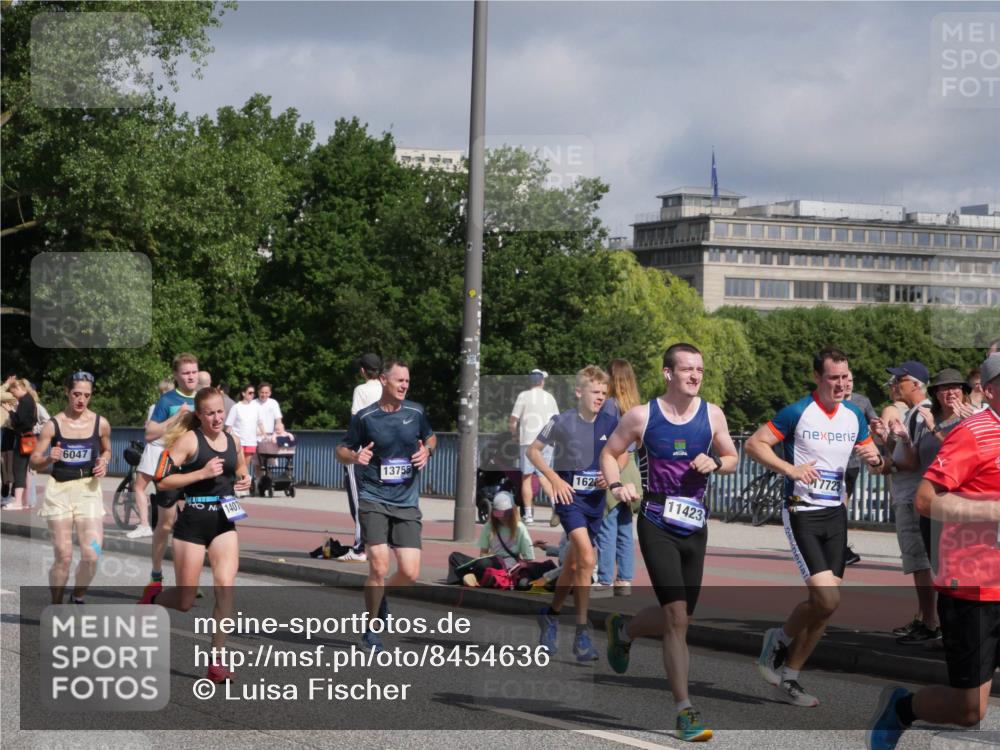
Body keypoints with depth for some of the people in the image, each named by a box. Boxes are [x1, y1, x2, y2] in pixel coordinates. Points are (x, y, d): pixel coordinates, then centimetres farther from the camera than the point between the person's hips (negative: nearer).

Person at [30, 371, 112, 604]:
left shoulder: (100, 424, 0)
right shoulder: (53, 425, -4)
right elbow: (34, 461, -1)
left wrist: (103, 462, -3)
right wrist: (49, 459, -22)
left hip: (88, 490, 1)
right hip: (59, 491, -1)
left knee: (91, 556, -10)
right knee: (63, 557, -2)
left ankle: (78, 597, 17)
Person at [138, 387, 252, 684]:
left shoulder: (233, 441, 9)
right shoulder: (188, 440, -9)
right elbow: (163, 481, -14)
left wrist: (244, 480, 7)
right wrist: (202, 473, -21)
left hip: (225, 521, 4)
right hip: (193, 521, -4)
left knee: (226, 586, -15)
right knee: (185, 601, 3)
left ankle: (216, 662, -10)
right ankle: (153, 596, 40)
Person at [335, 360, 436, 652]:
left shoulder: (416, 412, 4)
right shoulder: (365, 417, -4)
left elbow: (430, 438, 23)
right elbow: (341, 450, 6)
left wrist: (427, 451, 1)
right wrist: (355, 456, -16)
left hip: (407, 503, 3)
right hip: (373, 499, -3)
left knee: (409, 572, -4)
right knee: (379, 567, -14)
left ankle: (381, 598, 31)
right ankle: (371, 630, 7)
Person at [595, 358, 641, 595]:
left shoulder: (610, 404, -11)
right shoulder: (634, 406, 10)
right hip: (630, 467, 7)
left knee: (607, 528, -3)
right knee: (625, 529, 10)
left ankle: (605, 580, -2)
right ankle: (624, 580, 13)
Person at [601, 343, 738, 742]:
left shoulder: (712, 415, 4)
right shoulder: (641, 416, -4)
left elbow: (732, 458, 15)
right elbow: (610, 453, 7)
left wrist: (715, 462, -7)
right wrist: (617, 485, -12)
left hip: (695, 527, 4)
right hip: (657, 526, -4)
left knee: (675, 619, 12)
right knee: (677, 616, -15)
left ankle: (623, 631, 45)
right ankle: (685, 712, -11)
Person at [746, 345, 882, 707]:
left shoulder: (854, 416, 8)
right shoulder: (797, 413, -11)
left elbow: (872, 457, 19)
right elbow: (754, 444, -10)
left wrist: (875, 459, -6)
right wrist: (791, 469, -23)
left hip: (836, 514, 7)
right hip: (802, 513, -6)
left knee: (826, 604, 5)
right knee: (827, 599, -18)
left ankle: (787, 678, 17)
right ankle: (780, 640, 10)